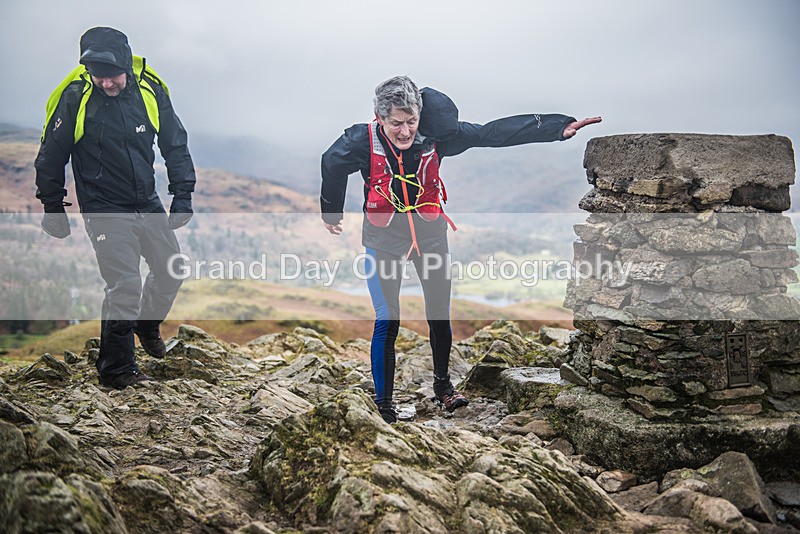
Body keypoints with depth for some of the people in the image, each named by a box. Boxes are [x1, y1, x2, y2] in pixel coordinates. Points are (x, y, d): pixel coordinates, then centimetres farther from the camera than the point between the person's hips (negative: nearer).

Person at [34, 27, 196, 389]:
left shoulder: (150, 89, -6)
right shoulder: (74, 97, -14)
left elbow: (175, 145, 5)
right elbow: (50, 158, -3)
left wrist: (183, 195, -1)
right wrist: (53, 209, 3)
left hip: (148, 204, 5)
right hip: (105, 210, -4)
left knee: (171, 271, 12)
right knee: (126, 287, -10)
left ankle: (147, 325, 41)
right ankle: (116, 370, 6)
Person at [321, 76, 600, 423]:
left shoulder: (435, 134, -16)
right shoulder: (363, 141, -20)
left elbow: (494, 133, -17)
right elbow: (332, 166, 1)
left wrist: (559, 127, -20)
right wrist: (331, 214, 16)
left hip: (429, 231, 2)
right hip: (383, 237, -2)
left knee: (439, 315, 10)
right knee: (387, 322, -5)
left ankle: (442, 383, 35)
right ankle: (383, 402, 12)